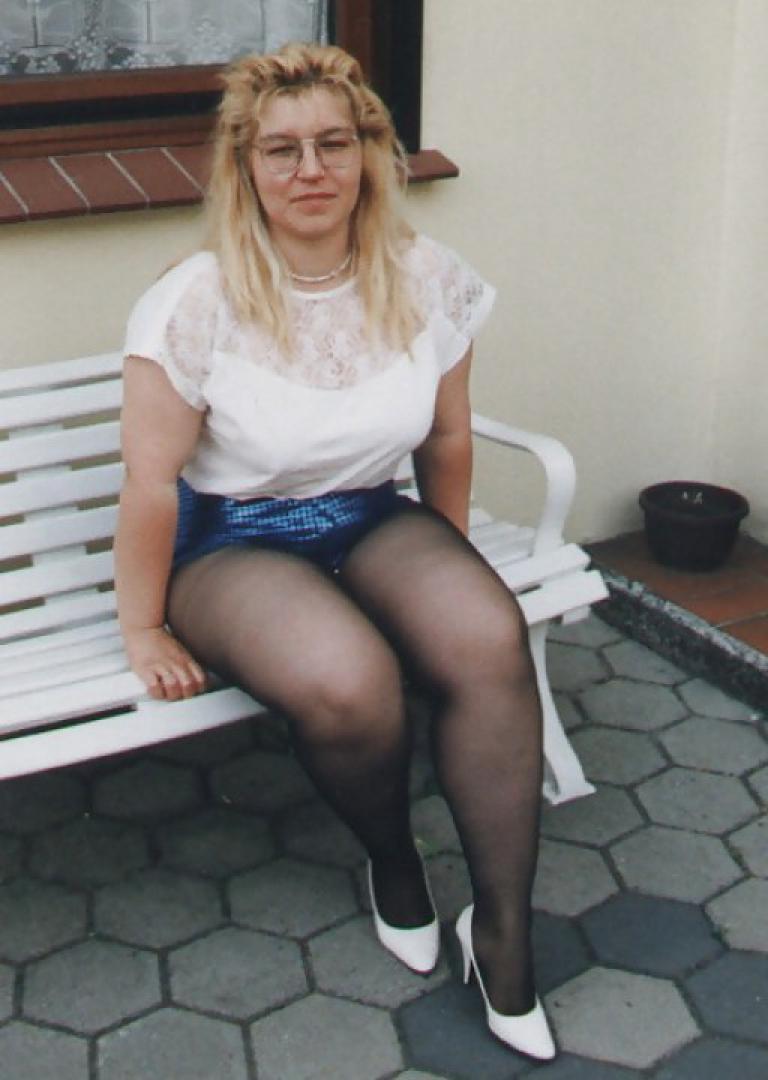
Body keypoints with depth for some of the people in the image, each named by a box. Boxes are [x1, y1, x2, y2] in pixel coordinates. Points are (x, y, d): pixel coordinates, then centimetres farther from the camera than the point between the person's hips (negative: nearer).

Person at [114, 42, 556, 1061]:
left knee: (490, 638, -27)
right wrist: (145, 632, -7)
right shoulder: (199, 301, -16)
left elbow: (446, 440, 8)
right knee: (349, 679, -33)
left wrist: (448, 566, 17)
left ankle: (503, 927, -11)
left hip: (371, 521, 4)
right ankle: (393, 862, 3)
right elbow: (150, 481, -12)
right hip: (231, 540, -3)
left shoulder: (428, 280, -5)